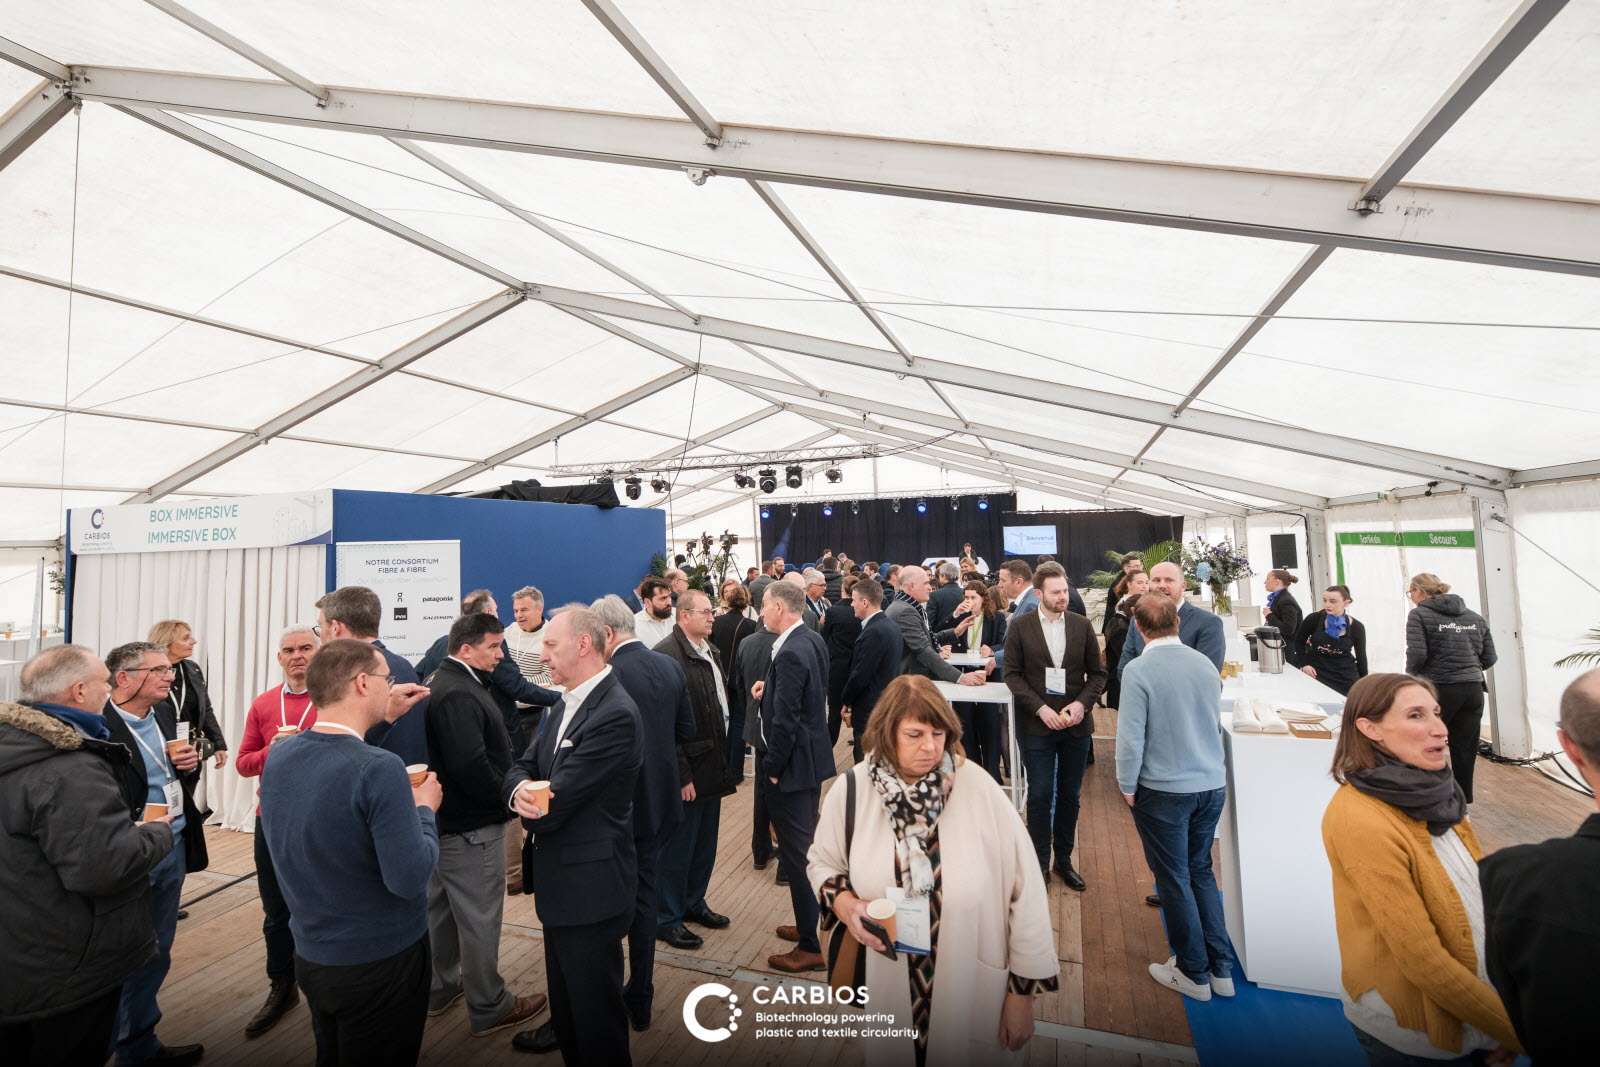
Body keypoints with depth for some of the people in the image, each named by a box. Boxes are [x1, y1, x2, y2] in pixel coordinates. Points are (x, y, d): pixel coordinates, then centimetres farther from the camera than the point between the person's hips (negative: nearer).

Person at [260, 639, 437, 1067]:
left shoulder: (279, 754, -7)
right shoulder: (380, 769, -30)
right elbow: (409, 877, -28)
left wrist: (380, 719, 11)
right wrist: (424, 810, -13)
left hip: (310, 957, 7)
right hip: (379, 964, -7)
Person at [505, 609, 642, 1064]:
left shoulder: (615, 715, -27)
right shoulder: (568, 703, 6)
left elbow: (553, 809, -25)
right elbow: (521, 767, 4)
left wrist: (530, 806, -4)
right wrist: (521, 792, -18)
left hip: (589, 888, -9)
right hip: (560, 885, 9)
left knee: (595, 1013, 11)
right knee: (565, 996, 27)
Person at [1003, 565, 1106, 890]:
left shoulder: (1082, 625, 2)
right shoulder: (1020, 626, -4)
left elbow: (1098, 673, 6)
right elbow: (1012, 674, -4)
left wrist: (1082, 703, -11)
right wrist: (1040, 708, -14)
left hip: (1076, 725, 2)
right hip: (1036, 725, -2)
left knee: (1069, 796, 13)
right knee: (1040, 796, 3)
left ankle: (1064, 859, 30)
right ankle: (1040, 863, 20)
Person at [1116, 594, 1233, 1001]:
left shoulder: (1139, 670, -19)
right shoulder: (1205, 664, -1)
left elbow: (1131, 736, -18)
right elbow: (1213, 722, 13)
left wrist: (1128, 787, -5)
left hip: (1164, 791, -6)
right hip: (1212, 785, 6)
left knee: (1175, 880, 10)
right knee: (1201, 872, 20)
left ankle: (1194, 974, 24)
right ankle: (1221, 969, 28)